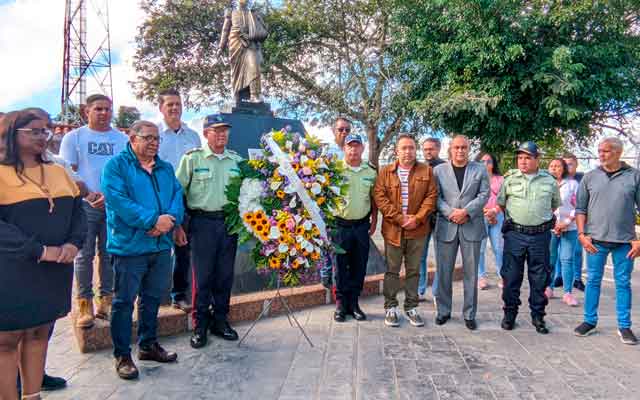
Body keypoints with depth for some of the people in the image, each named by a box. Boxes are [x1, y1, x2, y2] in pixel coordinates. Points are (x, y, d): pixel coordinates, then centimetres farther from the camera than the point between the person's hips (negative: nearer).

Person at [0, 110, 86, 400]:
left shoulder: (58, 172, 11)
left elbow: (78, 211, 10)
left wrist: (74, 243, -8)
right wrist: (39, 250, -21)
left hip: (55, 272, 6)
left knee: (39, 333, 15)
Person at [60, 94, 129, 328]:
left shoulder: (121, 139, 8)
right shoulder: (74, 137, 6)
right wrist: (89, 195, -11)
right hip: (85, 204, -1)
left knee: (109, 254, 6)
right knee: (84, 255, -1)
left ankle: (106, 301, 15)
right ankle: (85, 304, 6)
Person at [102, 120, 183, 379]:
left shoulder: (165, 168, 14)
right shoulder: (116, 165, -6)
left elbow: (177, 195, 5)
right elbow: (117, 200, -18)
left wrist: (170, 219, -16)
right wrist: (153, 220, -22)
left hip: (162, 245, 6)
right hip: (129, 245, -6)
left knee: (153, 297, 17)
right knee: (124, 301, 4)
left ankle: (148, 345, 32)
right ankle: (122, 355, 17)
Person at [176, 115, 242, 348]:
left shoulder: (237, 160, 11)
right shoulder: (192, 158, 0)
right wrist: (177, 225, -6)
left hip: (230, 222, 4)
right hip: (203, 222, -3)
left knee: (225, 275, 9)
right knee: (202, 276, 1)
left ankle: (220, 321, 24)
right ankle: (199, 326, 14)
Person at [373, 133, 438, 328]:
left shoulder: (426, 171, 6)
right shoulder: (385, 172, 3)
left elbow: (431, 196, 0)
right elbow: (379, 197, -5)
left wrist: (417, 219, -12)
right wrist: (399, 218, -13)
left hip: (417, 230, 1)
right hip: (393, 229, -1)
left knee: (413, 270, 10)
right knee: (392, 270, 6)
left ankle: (411, 308, 22)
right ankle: (390, 308, 17)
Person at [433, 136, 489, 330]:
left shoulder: (480, 169, 7)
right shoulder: (439, 170, 7)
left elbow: (484, 195, -1)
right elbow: (436, 197, 1)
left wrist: (466, 212, -13)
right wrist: (451, 213, -13)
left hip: (472, 226, 0)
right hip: (446, 226, 0)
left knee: (470, 273, 5)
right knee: (444, 272, 6)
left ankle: (469, 314, 16)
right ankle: (443, 311, 19)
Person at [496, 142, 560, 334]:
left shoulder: (549, 181, 5)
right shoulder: (510, 179, 3)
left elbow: (555, 205, 19)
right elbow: (501, 204, 12)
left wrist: (541, 217, 14)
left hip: (540, 235, 1)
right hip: (514, 234, -1)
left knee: (540, 278, 8)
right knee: (511, 275, 4)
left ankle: (538, 316, 21)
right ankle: (510, 313, 18)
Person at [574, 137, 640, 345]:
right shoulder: (590, 177, 5)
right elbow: (580, 208, 7)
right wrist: (581, 234, -3)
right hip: (596, 240, 1)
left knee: (623, 283, 8)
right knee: (593, 281, 7)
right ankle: (590, 321, 19)